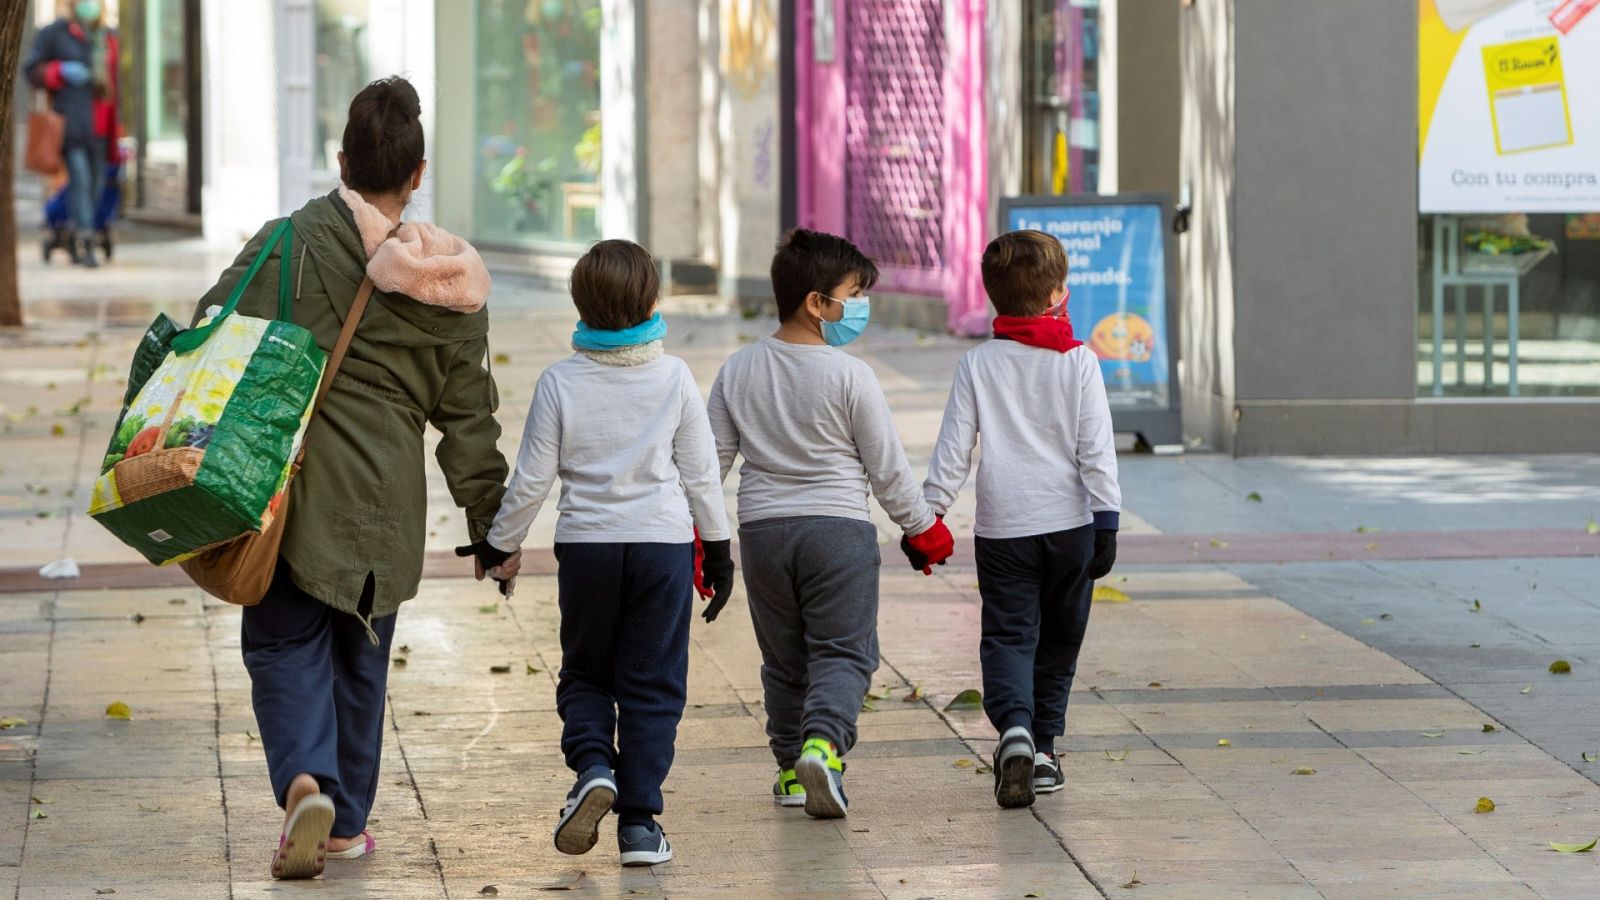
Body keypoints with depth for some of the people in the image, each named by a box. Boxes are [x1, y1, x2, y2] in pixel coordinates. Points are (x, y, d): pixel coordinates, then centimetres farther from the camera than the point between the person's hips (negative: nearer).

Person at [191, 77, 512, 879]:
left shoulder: (290, 242, -7)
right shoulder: (449, 286, 5)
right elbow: (468, 415, 9)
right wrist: (491, 522, 16)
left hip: (291, 482, -3)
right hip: (387, 500, 3)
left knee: (285, 641, 3)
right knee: (361, 653, 16)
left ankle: (305, 780, -20)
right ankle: (347, 822, 23)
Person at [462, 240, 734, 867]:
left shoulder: (560, 382, -5)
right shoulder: (674, 378, -2)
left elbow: (531, 480, -2)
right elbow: (701, 473, 4)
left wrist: (498, 543, 13)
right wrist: (718, 549, 15)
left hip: (585, 544, 0)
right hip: (663, 542, 0)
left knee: (584, 673, 16)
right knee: (652, 684, 5)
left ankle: (593, 767, -10)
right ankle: (639, 821, 1)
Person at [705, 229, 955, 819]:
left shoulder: (739, 371, 2)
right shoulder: (850, 377, -11)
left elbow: (713, 458, 4)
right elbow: (887, 467, -5)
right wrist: (923, 527, 8)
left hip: (762, 528, 4)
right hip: (838, 527, -4)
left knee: (783, 657, 15)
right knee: (843, 650, -1)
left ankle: (791, 769, 18)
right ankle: (822, 742, -25)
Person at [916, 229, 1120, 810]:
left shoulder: (978, 364, 0)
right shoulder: (1078, 362, -3)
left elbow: (953, 451, 0)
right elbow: (1097, 449, -6)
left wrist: (925, 517, 6)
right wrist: (1107, 521, -3)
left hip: (1002, 527, 0)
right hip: (1069, 522, 0)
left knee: (1008, 637, 0)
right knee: (1058, 641, 15)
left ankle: (1015, 727, -25)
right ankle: (1044, 748, 16)